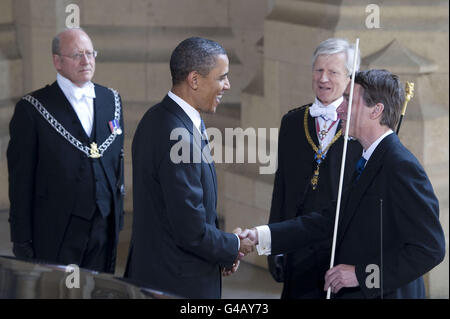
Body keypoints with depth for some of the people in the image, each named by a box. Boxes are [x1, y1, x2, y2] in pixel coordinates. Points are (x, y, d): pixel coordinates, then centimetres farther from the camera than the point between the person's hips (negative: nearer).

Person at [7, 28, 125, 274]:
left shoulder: (111, 100, 11)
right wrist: (22, 241, -7)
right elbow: (20, 179, -5)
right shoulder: (32, 109, -5)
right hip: (56, 233, -4)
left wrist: (118, 214, 14)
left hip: (105, 227, 5)